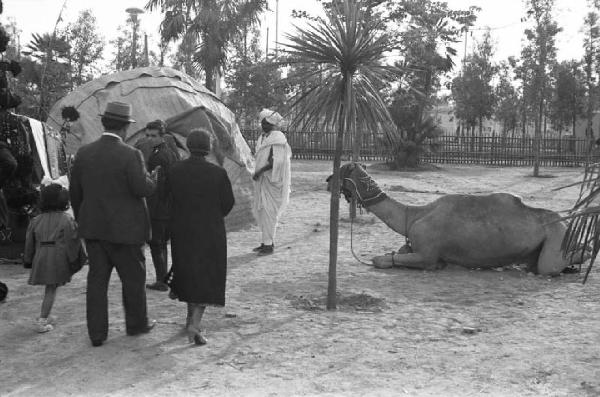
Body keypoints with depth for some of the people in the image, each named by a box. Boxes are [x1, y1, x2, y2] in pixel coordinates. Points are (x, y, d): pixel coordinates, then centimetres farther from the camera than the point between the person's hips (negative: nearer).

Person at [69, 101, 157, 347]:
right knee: (133, 277, 13)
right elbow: (142, 188, -19)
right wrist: (153, 180, 3)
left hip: (93, 227, 5)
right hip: (124, 229, -4)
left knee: (97, 279, 10)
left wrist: (81, 220, 19)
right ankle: (136, 324, 28)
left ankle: (97, 332, 12)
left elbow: (75, 191, 7)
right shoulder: (130, 155, -16)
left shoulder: (84, 153, 1)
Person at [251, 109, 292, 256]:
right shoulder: (263, 138, 14)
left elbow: (276, 161, -22)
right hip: (262, 179, 9)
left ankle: (269, 245, -1)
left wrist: (260, 171, -20)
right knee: (259, 210, 11)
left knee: (268, 211, -7)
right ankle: (267, 241, 20)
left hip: (272, 180, -9)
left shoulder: (278, 138, -14)